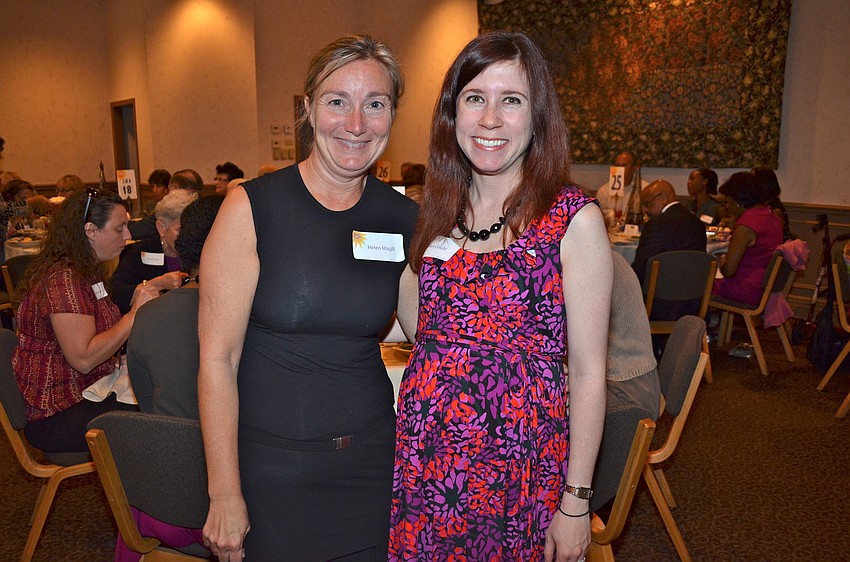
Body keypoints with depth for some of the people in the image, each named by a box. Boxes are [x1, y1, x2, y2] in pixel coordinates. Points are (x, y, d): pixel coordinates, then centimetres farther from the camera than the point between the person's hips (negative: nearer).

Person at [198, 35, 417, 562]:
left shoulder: (404, 218, -2)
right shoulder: (252, 207, -12)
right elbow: (217, 359, -12)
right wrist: (225, 493, -11)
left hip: (373, 459, 3)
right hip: (271, 464, -3)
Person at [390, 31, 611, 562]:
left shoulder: (574, 219, -13)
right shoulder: (438, 210, 2)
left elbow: (588, 373, -10)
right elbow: (419, 325, 9)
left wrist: (576, 503, -9)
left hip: (516, 463, -4)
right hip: (424, 454, 5)